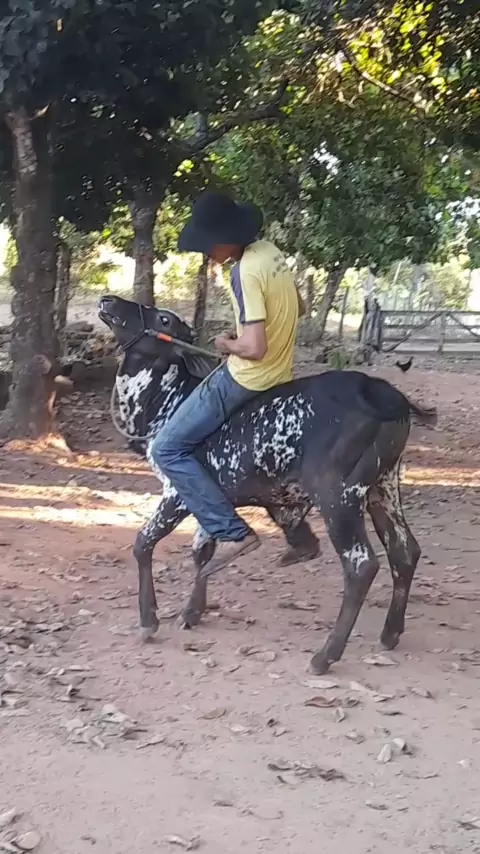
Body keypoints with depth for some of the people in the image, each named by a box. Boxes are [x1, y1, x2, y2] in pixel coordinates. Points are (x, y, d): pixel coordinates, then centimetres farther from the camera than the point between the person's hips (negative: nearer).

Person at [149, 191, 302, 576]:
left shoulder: (246, 272, -25)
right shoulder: (271, 252, 3)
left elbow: (254, 348, -29)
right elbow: (296, 306, 19)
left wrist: (228, 344, -9)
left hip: (246, 379, -10)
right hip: (281, 374, 10)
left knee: (168, 449, -4)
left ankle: (232, 531, -10)